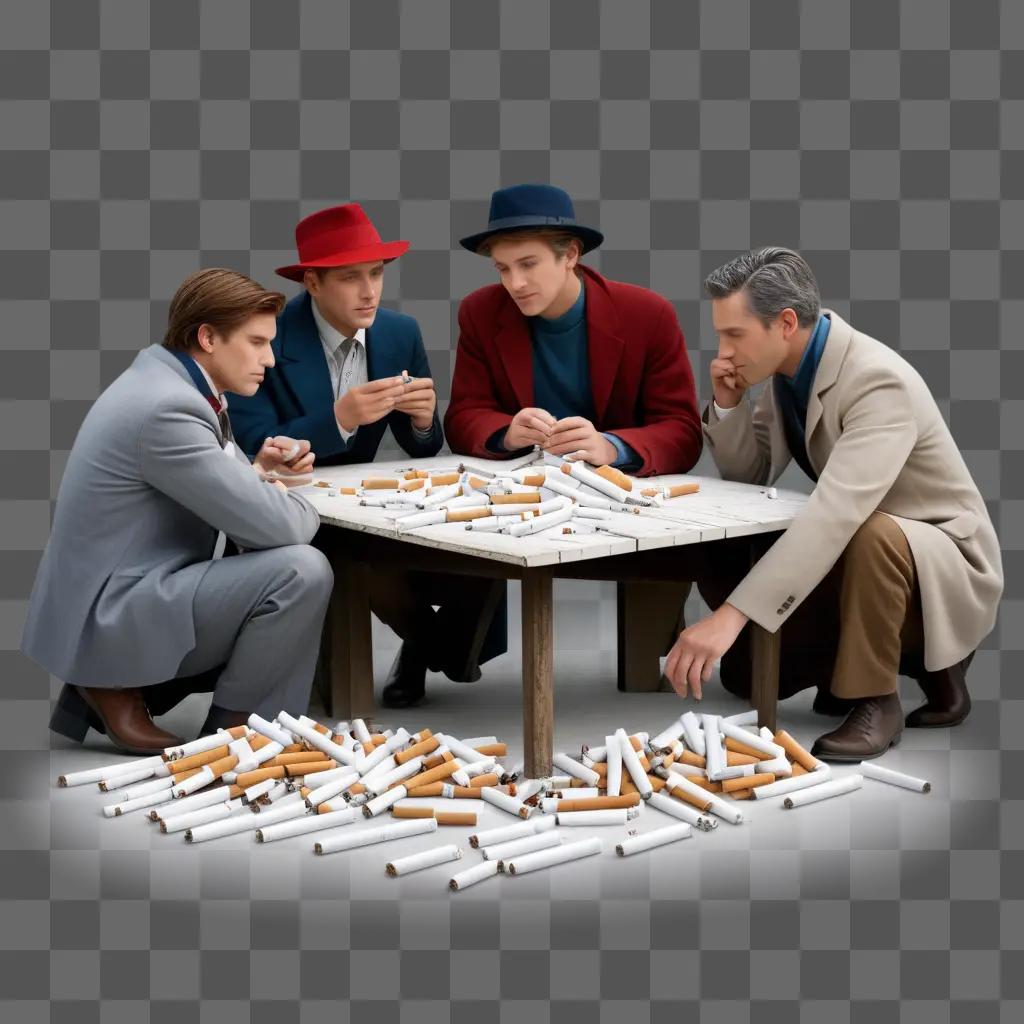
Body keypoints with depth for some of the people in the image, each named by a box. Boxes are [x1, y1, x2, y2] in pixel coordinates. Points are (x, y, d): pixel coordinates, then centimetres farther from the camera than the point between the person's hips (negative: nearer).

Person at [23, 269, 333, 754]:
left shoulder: (166, 380, 8)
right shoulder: (166, 408, -22)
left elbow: (211, 487, 19)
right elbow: (274, 526, -24)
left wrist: (259, 468, 1)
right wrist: (294, 499, -1)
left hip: (114, 598, 10)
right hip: (107, 618, -10)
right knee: (302, 572, -21)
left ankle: (118, 685, 15)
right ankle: (232, 731, -3)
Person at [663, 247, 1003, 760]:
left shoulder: (880, 382, -31)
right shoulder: (786, 365, -4)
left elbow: (835, 513, -42)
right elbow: (750, 475, 5)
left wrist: (731, 615, -49)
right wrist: (728, 404, -15)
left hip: (941, 564, -8)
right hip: (851, 557, 8)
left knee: (872, 535, -40)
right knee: (745, 669, -1)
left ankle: (873, 696, -18)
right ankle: (900, 649, 13)